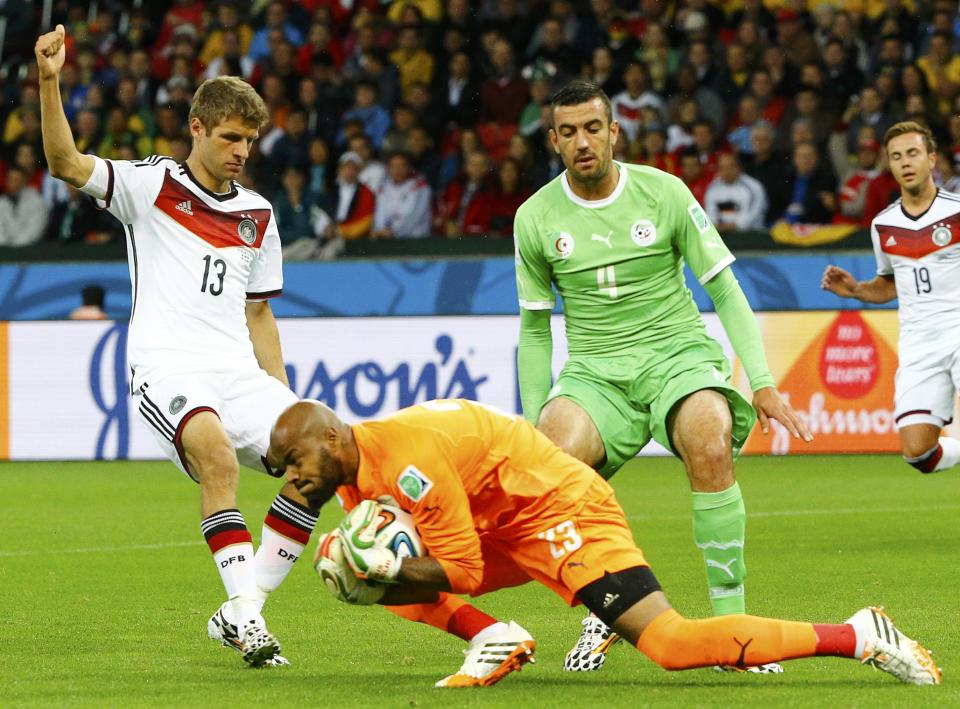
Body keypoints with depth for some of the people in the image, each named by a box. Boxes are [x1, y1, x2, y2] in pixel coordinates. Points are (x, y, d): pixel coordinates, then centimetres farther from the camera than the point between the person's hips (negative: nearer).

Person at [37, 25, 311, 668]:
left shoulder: (258, 216, 18)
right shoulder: (151, 186, 4)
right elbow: (67, 165, -12)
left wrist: (284, 400, 15)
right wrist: (49, 83, -27)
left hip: (238, 373, 6)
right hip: (166, 366, -5)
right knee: (214, 446, -34)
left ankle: (241, 611, -5)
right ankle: (243, 607, -34)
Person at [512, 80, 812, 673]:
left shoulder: (664, 193, -2)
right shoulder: (536, 218, 3)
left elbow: (726, 291, 3)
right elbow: (535, 328, 14)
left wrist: (763, 383, -6)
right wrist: (532, 421, 7)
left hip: (679, 353, -1)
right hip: (594, 372, 1)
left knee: (710, 448, -34)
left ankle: (730, 618, -22)